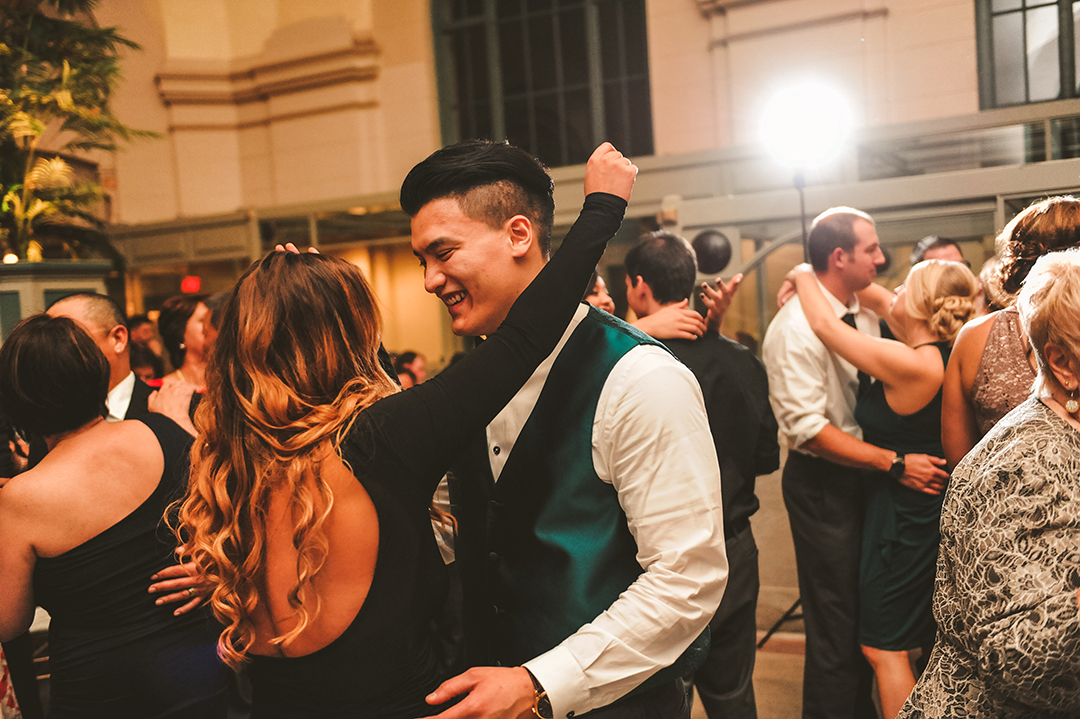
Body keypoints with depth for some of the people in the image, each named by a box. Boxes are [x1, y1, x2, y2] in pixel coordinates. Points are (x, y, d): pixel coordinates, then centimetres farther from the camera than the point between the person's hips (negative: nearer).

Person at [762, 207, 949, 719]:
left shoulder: (865, 315, 6)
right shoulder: (796, 328, -20)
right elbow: (807, 427, -24)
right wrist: (896, 464, -24)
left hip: (867, 476, 8)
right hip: (823, 485, -8)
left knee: (867, 613, 20)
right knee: (836, 624, 2)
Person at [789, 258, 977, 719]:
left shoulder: (911, 364, -28)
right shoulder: (944, 352, -3)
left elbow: (824, 325, -21)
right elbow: (880, 301, 9)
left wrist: (805, 276, -3)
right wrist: (814, 283, 5)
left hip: (903, 513, -9)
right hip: (929, 506, 9)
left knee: (883, 646, 4)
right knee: (929, 637, 25)